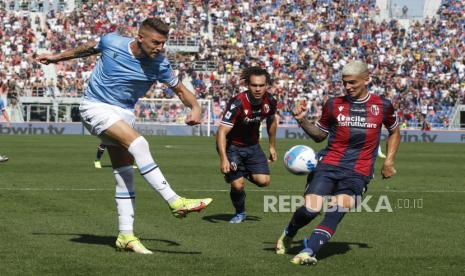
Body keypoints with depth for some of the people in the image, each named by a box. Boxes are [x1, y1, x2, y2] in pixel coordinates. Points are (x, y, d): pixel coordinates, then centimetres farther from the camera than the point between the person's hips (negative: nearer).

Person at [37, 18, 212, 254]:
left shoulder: (160, 65, -8)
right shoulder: (111, 42, -13)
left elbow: (180, 90, 6)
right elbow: (88, 48, 10)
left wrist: (195, 108, -15)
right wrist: (58, 57, 23)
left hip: (123, 114, 4)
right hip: (95, 107, -4)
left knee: (125, 175, -2)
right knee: (138, 143, -27)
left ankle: (126, 236, 5)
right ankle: (175, 202, -32)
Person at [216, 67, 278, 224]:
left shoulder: (270, 101, -12)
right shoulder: (237, 103, -30)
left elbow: (271, 121, 11)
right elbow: (222, 131, -33)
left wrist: (272, 147, 15)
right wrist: (223, 159, -42)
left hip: (252, 145, 5)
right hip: (232, 146, -4)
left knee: (264, 181, -10)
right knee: (237, 185, -13)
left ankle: (246, 173, 26)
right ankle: (240, 213, 19)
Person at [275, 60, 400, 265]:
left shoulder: (382, 106, 6)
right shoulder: (334, 104, 6)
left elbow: (394, 132, 23)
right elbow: (320, 135, 17)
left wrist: (389, 161, 13)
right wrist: (303, 121, -1)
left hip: (358, 172, 0)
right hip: (329, 164, 0)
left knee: (338, 210, -22)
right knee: (310, 208, -15)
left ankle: (309, 251, -24)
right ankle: (288, 234, 16)